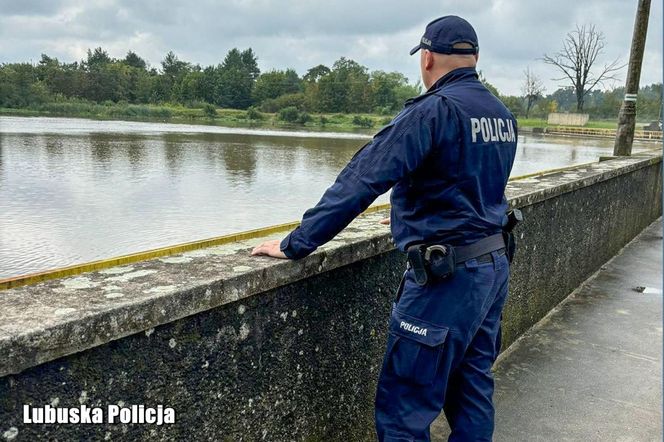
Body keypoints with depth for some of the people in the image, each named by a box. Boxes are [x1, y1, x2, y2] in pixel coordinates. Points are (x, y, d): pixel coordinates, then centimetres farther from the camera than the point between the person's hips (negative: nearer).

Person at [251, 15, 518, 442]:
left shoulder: (432, 110, -16)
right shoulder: (503, 115, 11)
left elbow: (360, 181, -20)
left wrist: (294, 244, -15)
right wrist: (414, 218, 32)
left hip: (447, 276, -9)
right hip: (494, 264, 9)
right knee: (473, 390, 20)